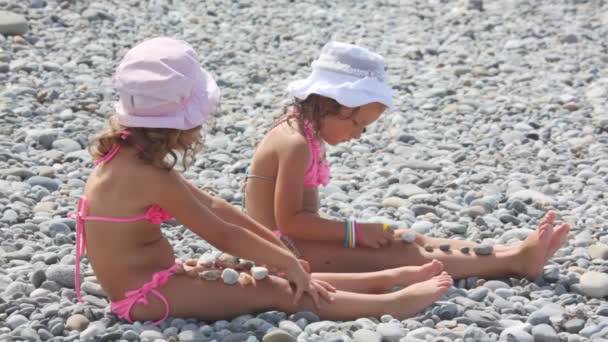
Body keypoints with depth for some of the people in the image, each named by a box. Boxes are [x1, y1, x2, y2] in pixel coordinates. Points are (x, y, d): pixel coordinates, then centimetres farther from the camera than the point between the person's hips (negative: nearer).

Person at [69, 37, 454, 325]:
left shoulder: (133, 153, 6)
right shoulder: (149, 175, -24)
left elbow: (212, 205, 10)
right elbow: (222, 235, -18)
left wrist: (278, 247, 11)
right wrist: (286, 260, -7)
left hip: (155, 281, 9)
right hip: (144, 295, -9)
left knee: (277, 278, 6)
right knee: (275, 291, -10)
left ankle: (389, 278, 7)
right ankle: (392, 304, -9)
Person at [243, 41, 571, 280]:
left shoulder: (306, 135, 11)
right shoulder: (295, 143, -20)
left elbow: (302, 215, 11)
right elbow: (288, 220, -23)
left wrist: (353, 231, 0)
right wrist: (356, 231, -18)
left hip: (296, 244, 10)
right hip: (281, 250, -10)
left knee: (405, 240, 2)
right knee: (399, 255, -13)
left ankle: (513, 253, -3)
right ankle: (513, 261, -14)